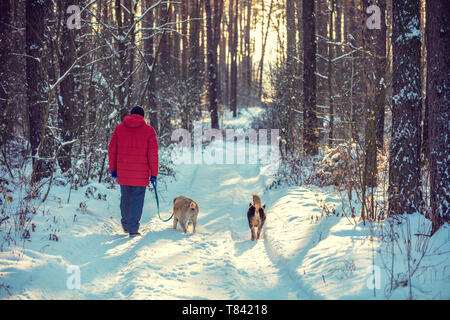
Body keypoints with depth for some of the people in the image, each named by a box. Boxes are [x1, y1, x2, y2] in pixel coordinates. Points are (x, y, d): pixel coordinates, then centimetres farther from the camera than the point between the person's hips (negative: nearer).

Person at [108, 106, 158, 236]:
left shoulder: (119, 128, 5)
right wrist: (154, 173, 1)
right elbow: (153, 154, -5)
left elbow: (112, 150, 6)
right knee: (137, 199, 4)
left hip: (123, 172, 3)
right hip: (141, 173, -3)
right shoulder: (149, 130, -3)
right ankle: (133, 229, 3)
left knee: (125, 198, 18)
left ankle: (125, 224, 31)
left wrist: (113, 169, 14)